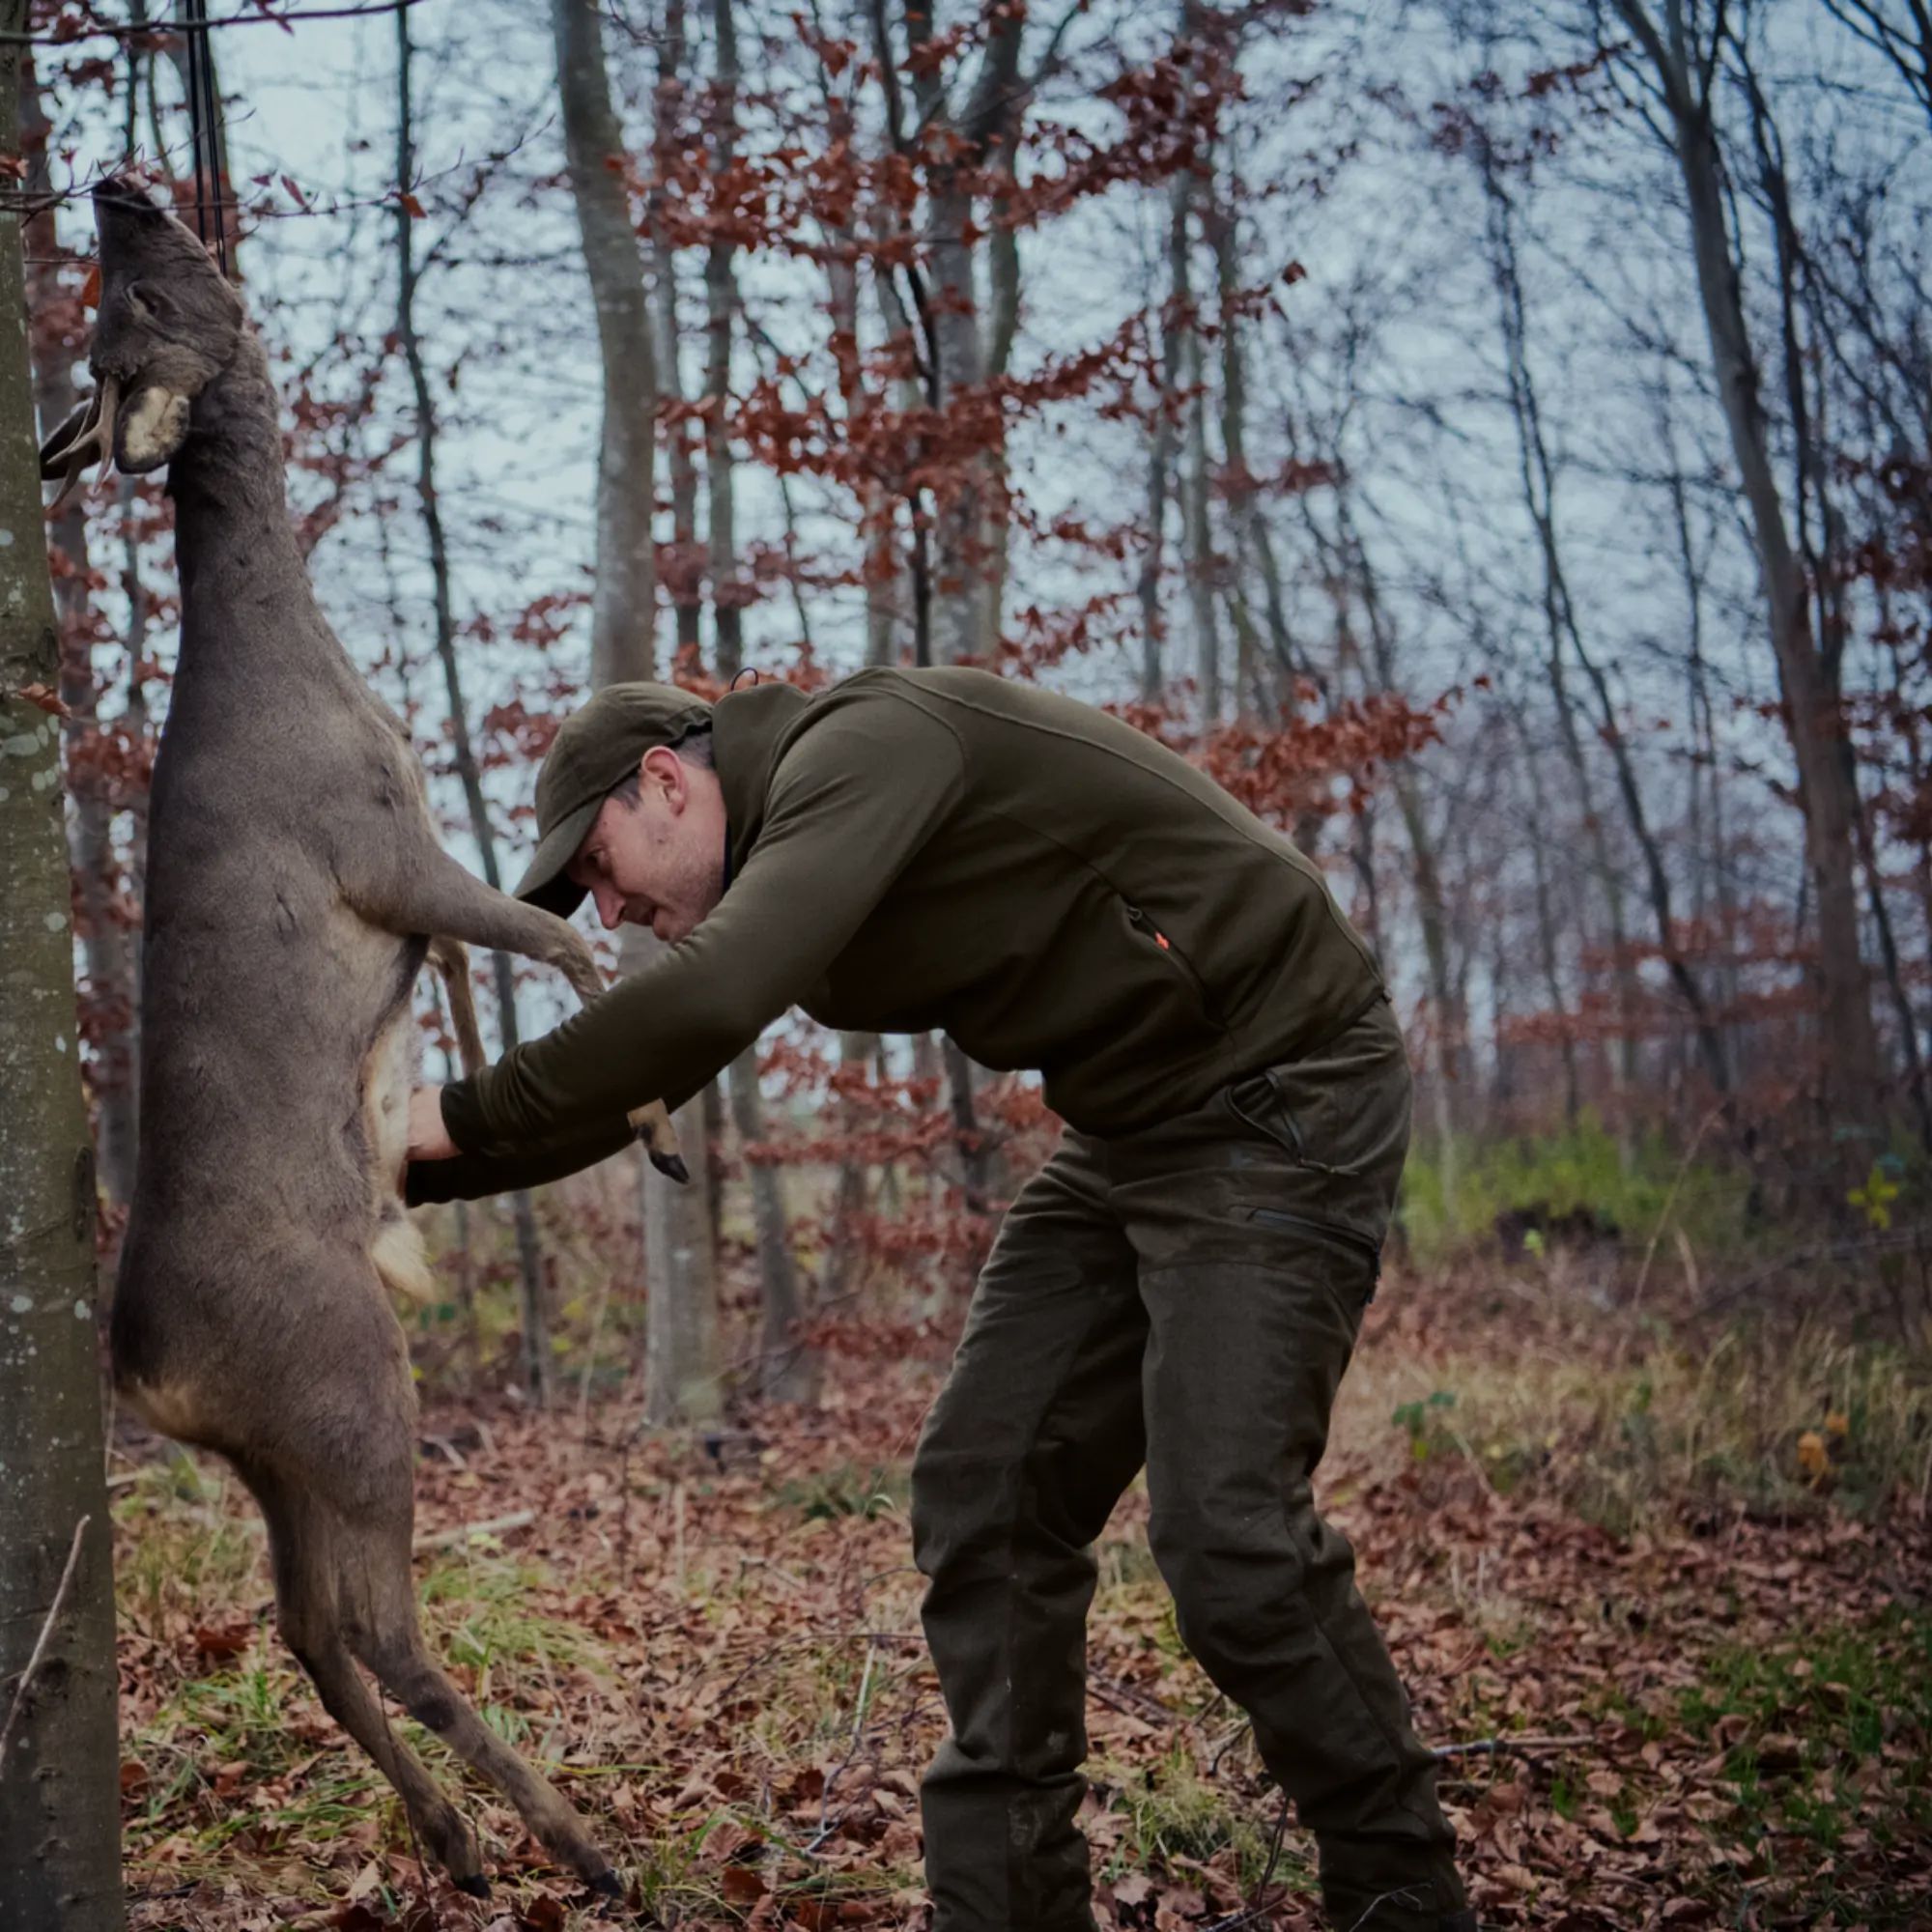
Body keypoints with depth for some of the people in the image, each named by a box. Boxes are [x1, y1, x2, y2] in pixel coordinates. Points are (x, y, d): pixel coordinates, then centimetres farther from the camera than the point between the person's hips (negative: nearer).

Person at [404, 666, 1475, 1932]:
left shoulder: (862, 748, -19)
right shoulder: (787, 860, 10)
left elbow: (712, 999, -33)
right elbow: (630, 1081, 15)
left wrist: (468, 1117, -22)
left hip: (1284, 1097, -9)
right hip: (1129, 1134, 10)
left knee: (1228, 1530, -16)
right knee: (983, 1492, 2)